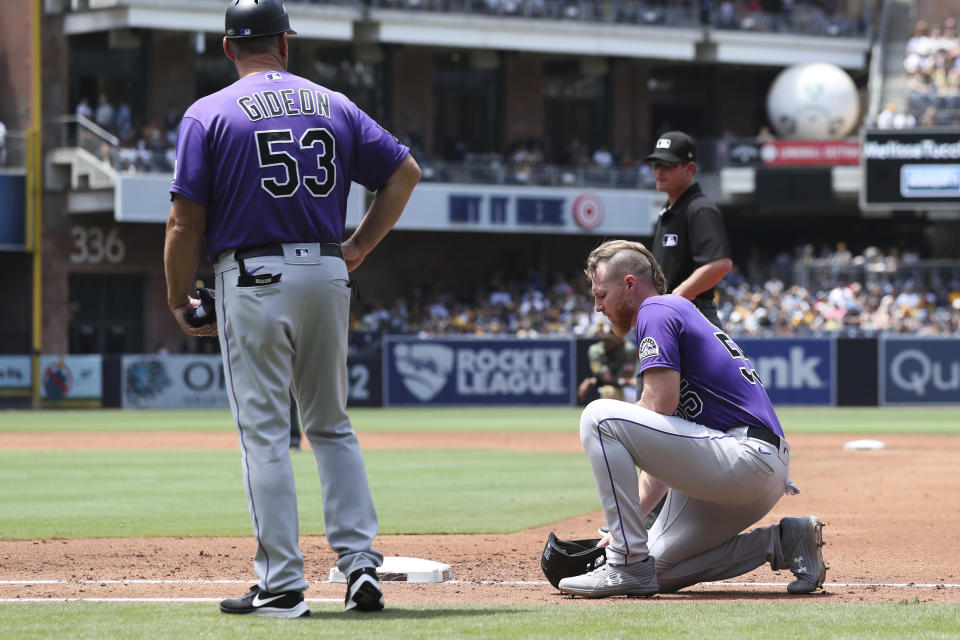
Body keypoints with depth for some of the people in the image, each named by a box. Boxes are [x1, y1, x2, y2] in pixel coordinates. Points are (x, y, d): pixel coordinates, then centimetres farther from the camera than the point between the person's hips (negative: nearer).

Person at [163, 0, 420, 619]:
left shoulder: (209, 115, -2)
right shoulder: (334, 106, 10)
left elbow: (186, 221, -6)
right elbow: (405, 171, 10)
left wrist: (179, 300, 5)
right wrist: (360, 246, 13)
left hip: (254, 282, -4)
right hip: (327, 275, 4)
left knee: (265, 434, -1)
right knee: (332, 426, 15)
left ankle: (282, 585, -4)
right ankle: (362, 562, 6)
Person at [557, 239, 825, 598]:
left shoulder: (657, 310, -2)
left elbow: (659, 406, -14)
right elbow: (664, 448, 26)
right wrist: (630, 520, 20)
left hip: (744, 457, -10)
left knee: (599, 417, -13)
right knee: (661, 572, 16)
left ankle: (629, 565, -13)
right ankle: (785, 541, 12)